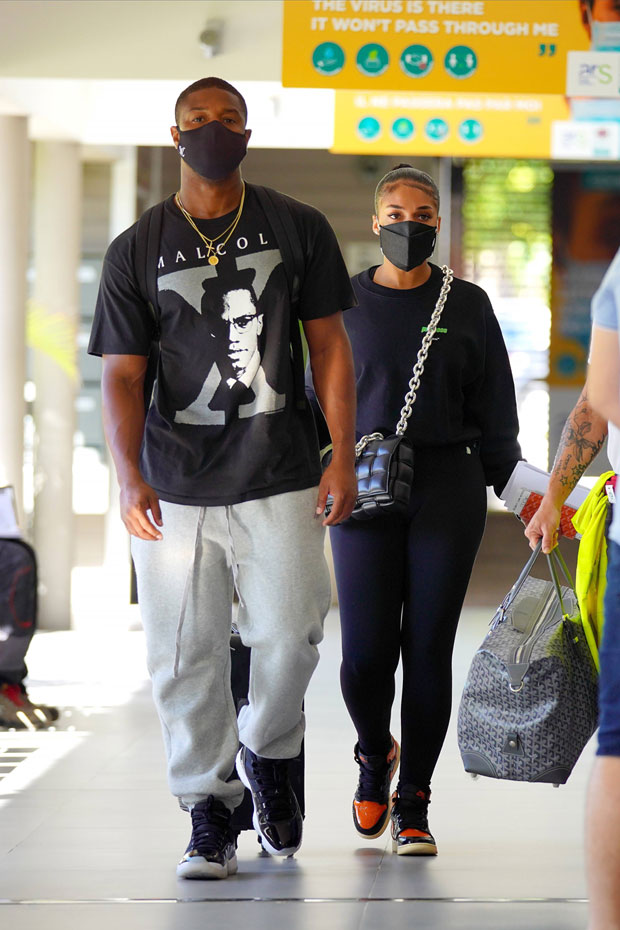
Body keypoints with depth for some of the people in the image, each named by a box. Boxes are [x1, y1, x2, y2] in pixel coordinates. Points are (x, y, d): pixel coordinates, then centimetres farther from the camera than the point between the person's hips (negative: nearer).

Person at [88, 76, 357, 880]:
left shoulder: (298, 230, 6)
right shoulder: (135, 253, 4)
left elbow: (329, 346, 8)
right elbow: (122, 374, 0)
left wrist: (342, 456, -1)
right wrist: (129, 475, -14)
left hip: (278, 479, 0)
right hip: (174, 483, 0)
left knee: (288, 637, -6)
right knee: (186, 655, 0)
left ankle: (267, 755, 24)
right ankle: (209, 813, 12)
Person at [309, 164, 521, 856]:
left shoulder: (466, 305, 8)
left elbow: (494, 410, 10)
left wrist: (515, 486, 5)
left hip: (448, 487, 0)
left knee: (428, 649, -2)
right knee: (365, 654, -7)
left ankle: (413, 805, 9)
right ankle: (375, 757, 26)